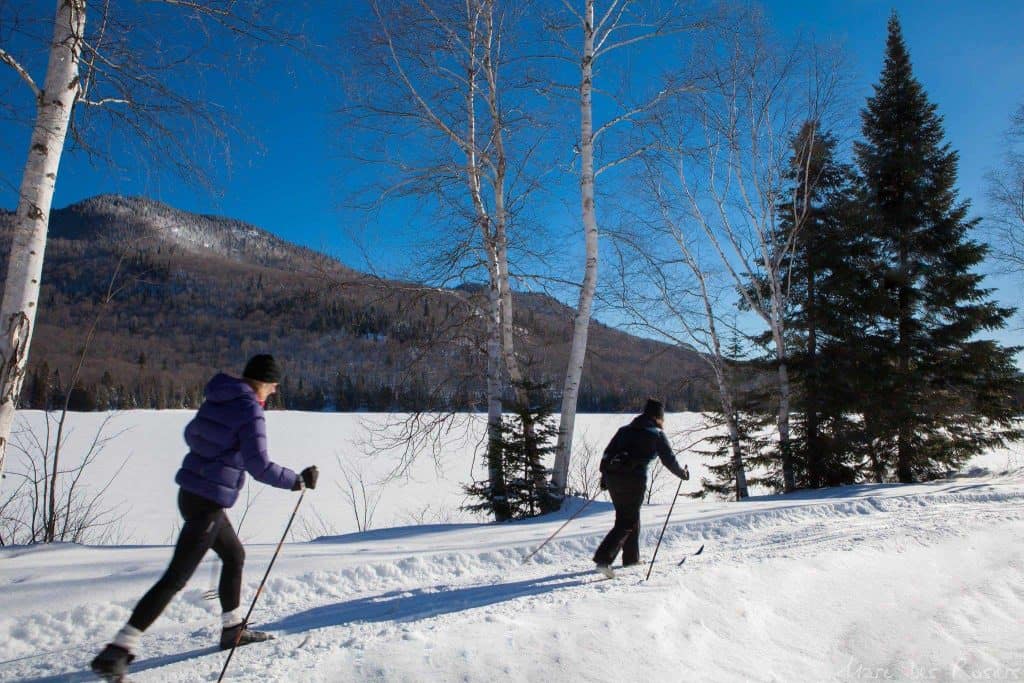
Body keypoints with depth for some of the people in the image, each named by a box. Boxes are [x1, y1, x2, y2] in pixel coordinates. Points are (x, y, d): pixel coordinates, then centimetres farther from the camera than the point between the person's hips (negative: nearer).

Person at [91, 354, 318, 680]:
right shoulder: (250, 410, -17)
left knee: (234, 555, 23)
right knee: (175, 578, -4)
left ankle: (233, 628, 34)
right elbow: (260, 466, -24)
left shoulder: (216, 399, 7)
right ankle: (117, 651, -1)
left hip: (191, 492, 9)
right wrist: (298, 480, -12)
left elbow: (191, 435, 22)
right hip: (207, 504, -9)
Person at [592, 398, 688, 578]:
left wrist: (604, 476, 21)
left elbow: (607, 453, 16)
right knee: (627, 522, -2)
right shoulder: (657, 434, 6)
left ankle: (631, 558, 30)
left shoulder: (625, 429, 19)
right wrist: (683, 473, 27)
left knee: (629, 516, 22)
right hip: (634, 479, -6)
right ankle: (603, 558, -16)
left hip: (612, 476, 6)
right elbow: (669, 460, 10)